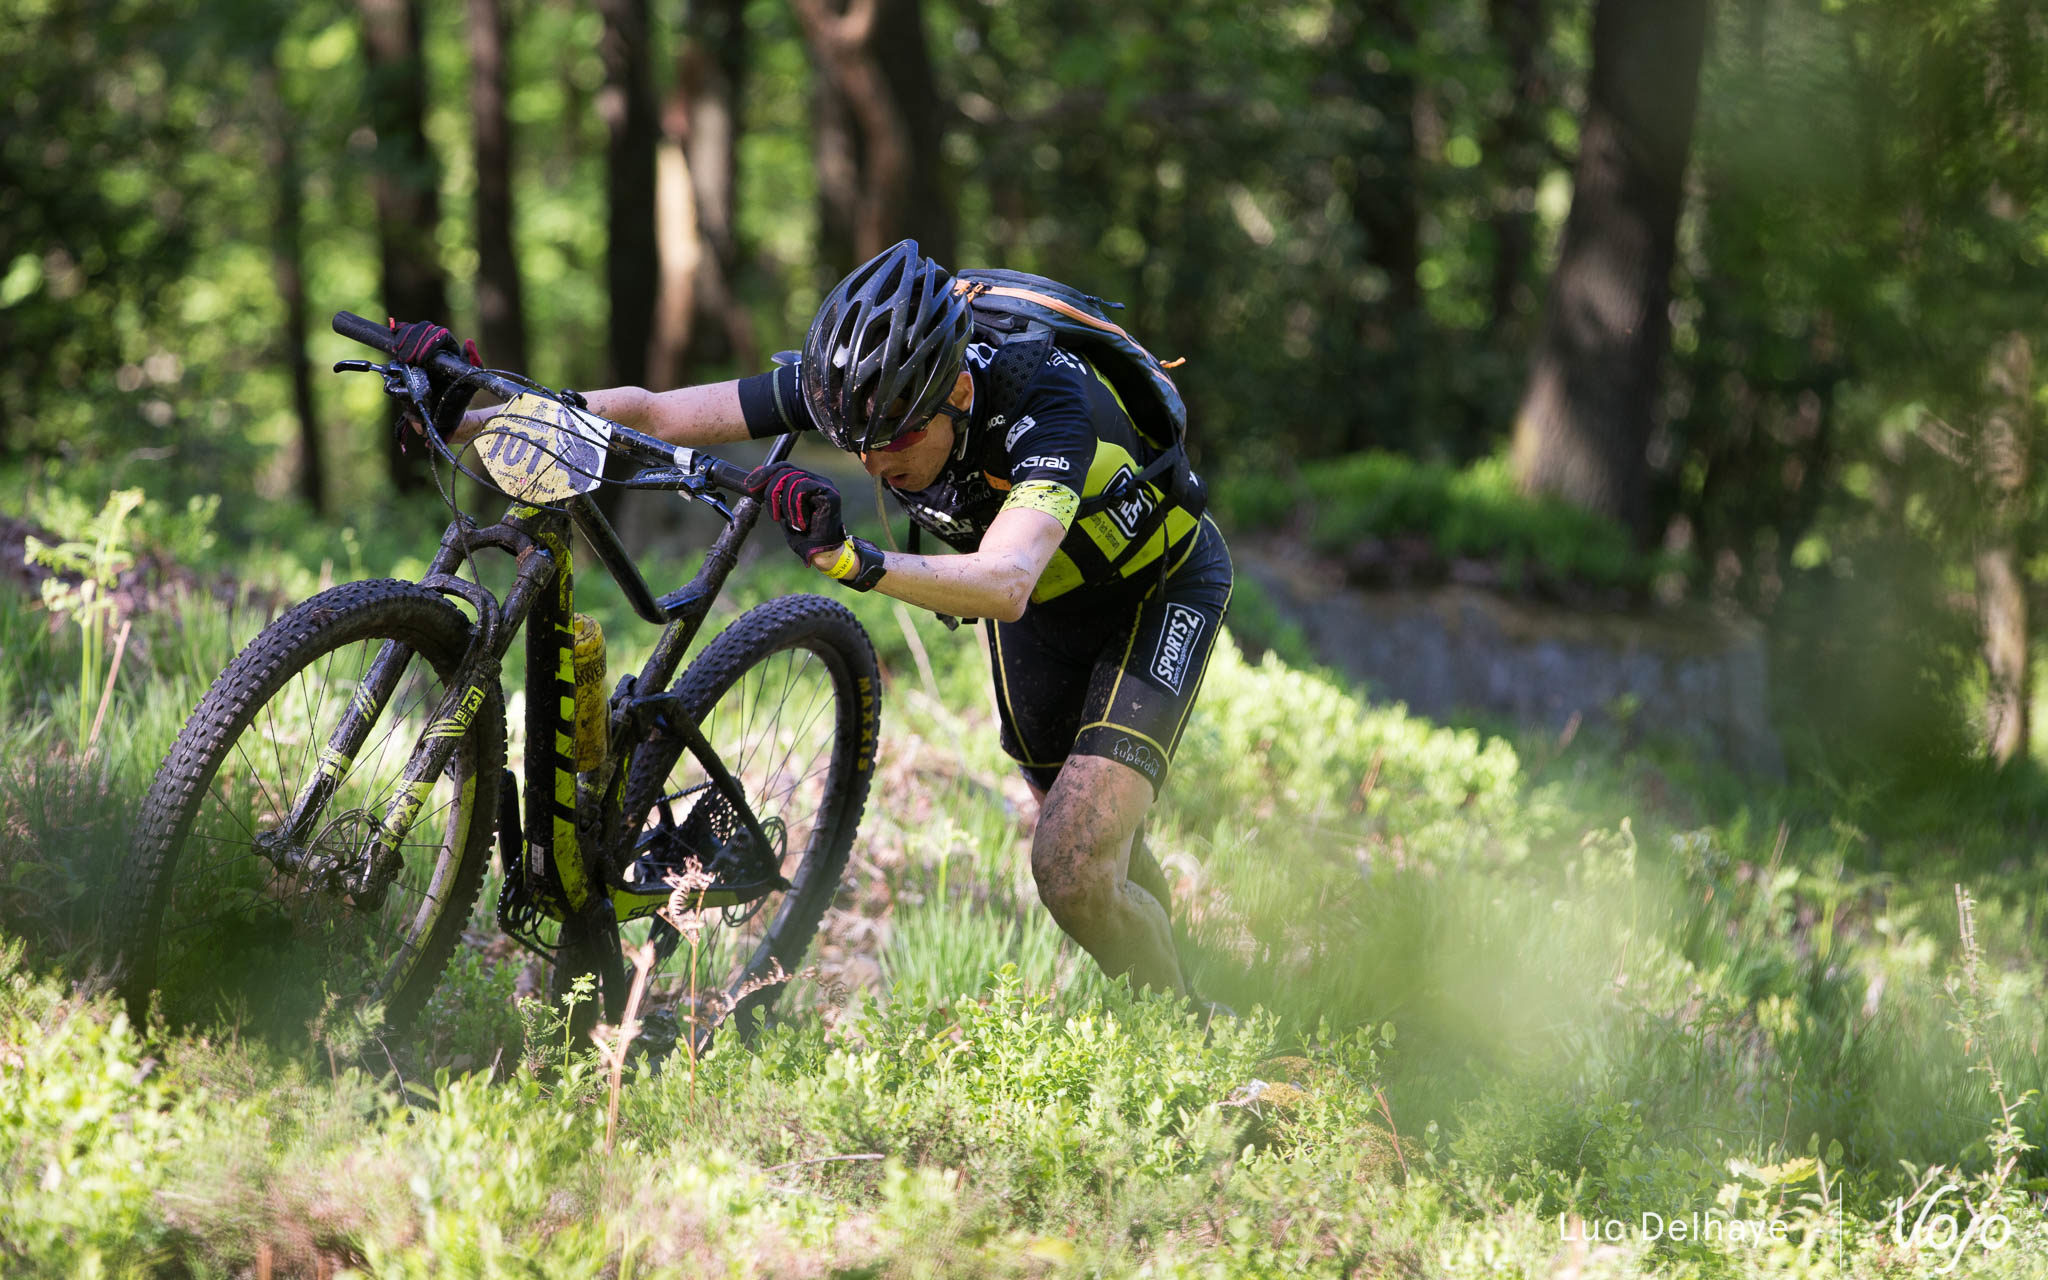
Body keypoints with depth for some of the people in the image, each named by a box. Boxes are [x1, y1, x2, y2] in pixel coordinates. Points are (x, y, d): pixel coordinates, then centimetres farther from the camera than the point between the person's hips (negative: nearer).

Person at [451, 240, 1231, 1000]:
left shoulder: (1045, 401, -40)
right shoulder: (862, 385, -26)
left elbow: (1004, 583, -56)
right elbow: (651, 415, -24)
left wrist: (851, 560, -70)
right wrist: (473, 418, -33)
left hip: (1157, 588, -6)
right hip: (1043, 606, 6)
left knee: (1071, 874, -18)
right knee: (1106, 856, 18)